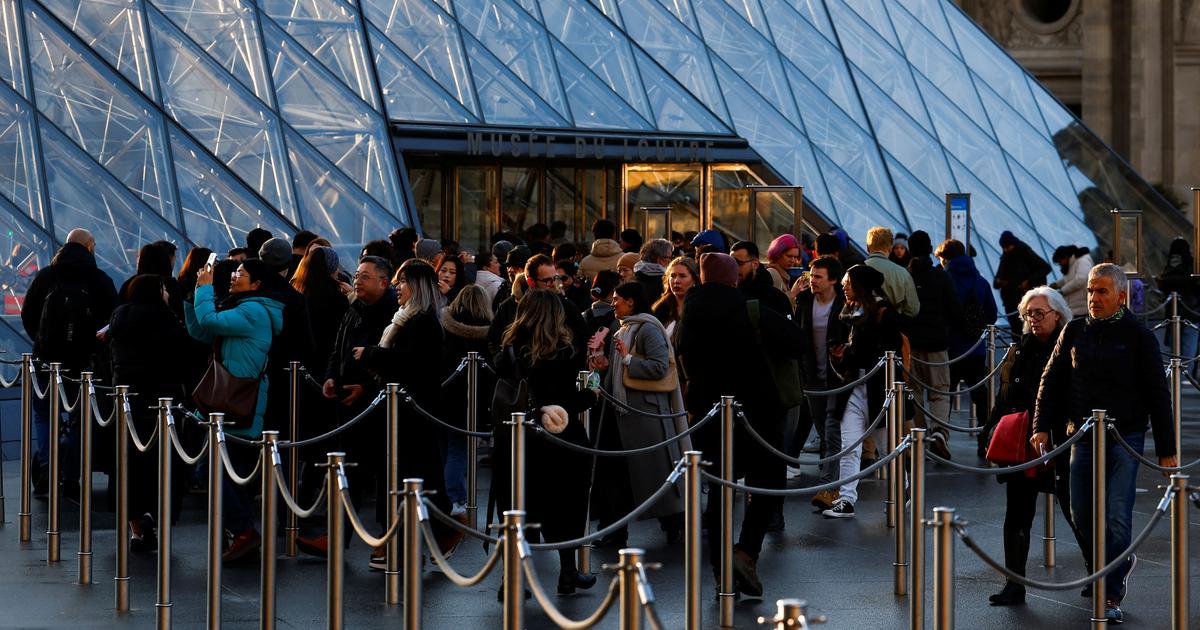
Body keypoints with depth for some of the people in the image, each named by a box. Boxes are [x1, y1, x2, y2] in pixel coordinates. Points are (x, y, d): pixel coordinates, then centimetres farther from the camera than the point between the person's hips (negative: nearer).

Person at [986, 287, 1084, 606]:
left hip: (1060, 446, -5)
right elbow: (1004, 400, 16)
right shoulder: (1021, 350, 10)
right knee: (1017, 516, 5)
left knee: (1075, 513, 5)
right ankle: (1014, 585, 10)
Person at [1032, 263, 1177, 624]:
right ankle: (1119, 564, 30)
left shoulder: (1138, 336, -3)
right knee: (1082, 516, 4)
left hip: (1125, 437, -4)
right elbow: (1052, 380, 10)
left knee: (1117, 519, -8)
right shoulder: (1075, 332, 6)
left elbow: (1158, 395, -1)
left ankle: (1111, 597, 0)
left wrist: (1166, 449, -3)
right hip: (1084, 438, 4)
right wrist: (1042, 426, -1)